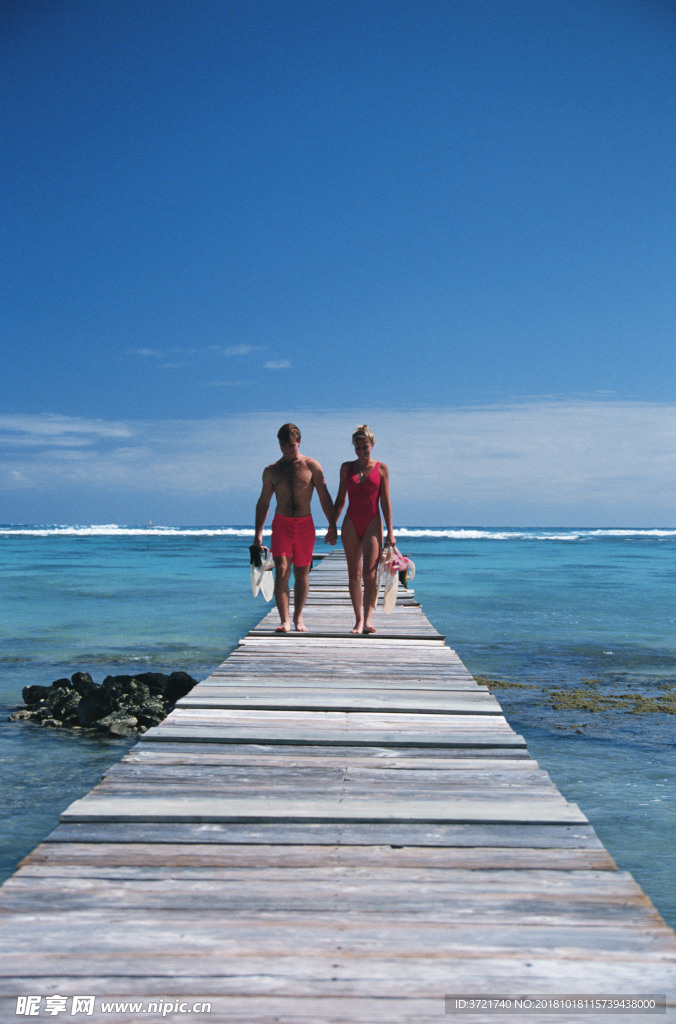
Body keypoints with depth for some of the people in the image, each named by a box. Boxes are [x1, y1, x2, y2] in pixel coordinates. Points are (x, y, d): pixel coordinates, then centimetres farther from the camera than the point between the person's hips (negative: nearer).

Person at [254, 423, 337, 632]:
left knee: (302, 573, 6)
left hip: (305, 524, 0)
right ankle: (284, 620, -16)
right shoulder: (271, 471, 7)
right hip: (281, 523, 0)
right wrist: (258, 535, 8)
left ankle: (298, 617, 20)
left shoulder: (312, 466, 3)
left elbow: (324, 497, 4)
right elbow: (263, 503, 13)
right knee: (281, 571, -13)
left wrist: (332, 526, -2)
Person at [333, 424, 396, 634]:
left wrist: (390, 532, -1)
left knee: (370, 574, -13)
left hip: (373, 524, -2)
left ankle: (367, 620, -20)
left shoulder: (381, 468, 4)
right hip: (351, 524, 2)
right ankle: (358, 620, 11)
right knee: (354, 575, 3)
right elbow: (340, 500, 13)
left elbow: (385, 501, 3)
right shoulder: (347, 467, 9)